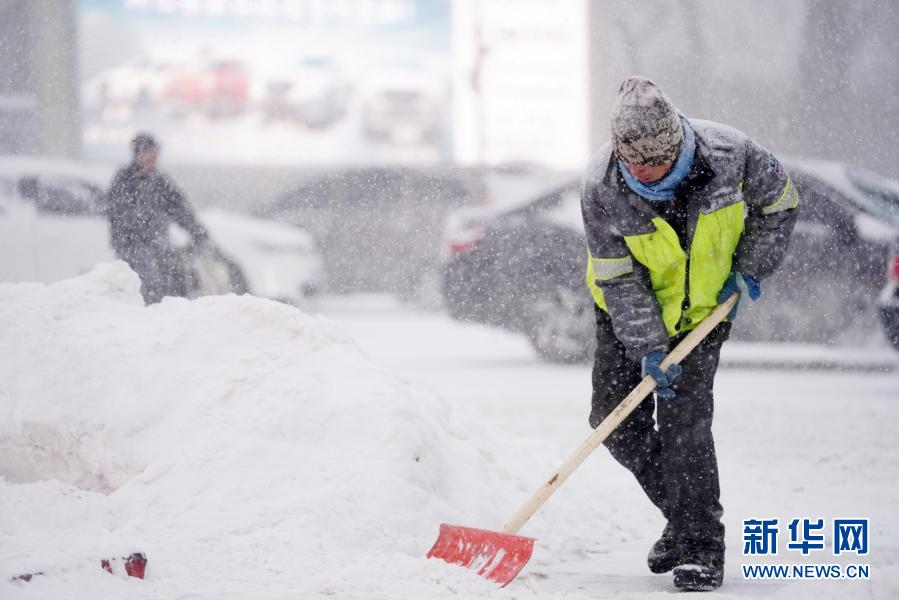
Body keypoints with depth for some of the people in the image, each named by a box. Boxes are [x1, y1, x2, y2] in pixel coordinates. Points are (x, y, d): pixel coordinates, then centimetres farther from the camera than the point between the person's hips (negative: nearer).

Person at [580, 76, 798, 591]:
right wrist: (648, 347, -27)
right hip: (629, 313, 2)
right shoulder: (601, 188, -26)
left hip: (705, 306, -2)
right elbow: (619, 277, -20)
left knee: (684, 418, -16)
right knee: (615, 421, 0)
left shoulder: (727, 153, -27)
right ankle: (684, 515, 22)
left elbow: (778, 200, -6)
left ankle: (702, 548, -10)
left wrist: (750, 269, -12)